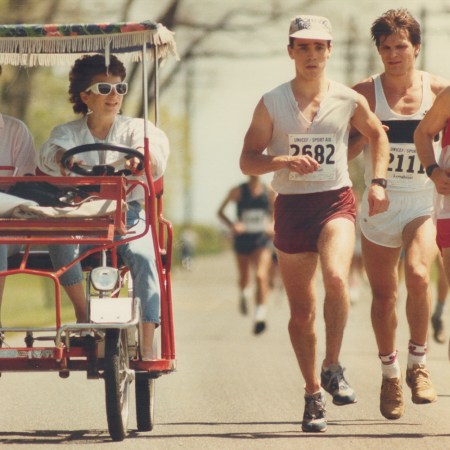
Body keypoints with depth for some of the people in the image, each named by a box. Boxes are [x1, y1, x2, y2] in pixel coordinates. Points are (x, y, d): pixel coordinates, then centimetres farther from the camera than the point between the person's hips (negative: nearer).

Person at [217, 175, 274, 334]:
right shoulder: (238, 191, -2)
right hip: (242, 239, 1)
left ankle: (260, 314, -27)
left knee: (261, 275, -22)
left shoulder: (269, 191, 2)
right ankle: (244, 294, 53)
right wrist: (232, 225, -12)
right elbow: (220, 212, 5)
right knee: (244, 278, 15)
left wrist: (272, 225, -2)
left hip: (262, 239, -1)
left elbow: (274, 212, 19)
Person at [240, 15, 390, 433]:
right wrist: (286, 161, -18)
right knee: (301, 311, 5)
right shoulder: (271, 103, 0)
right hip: (291, 207, 1)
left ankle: (332, 368, -9)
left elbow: (377, 135, 20)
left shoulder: (348, 100, 2)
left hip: (335, 202, -1)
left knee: (336, 278, -28)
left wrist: (378, 182, 9)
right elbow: (248, 160, -1)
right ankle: (312, 394, 21)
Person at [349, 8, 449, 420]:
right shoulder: (365, 94, -2)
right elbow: (341, 154, 0)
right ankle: (390, 374, 27)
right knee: (383, 294, 7)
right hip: (379, 206, 1)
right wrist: (364, 136, -20)